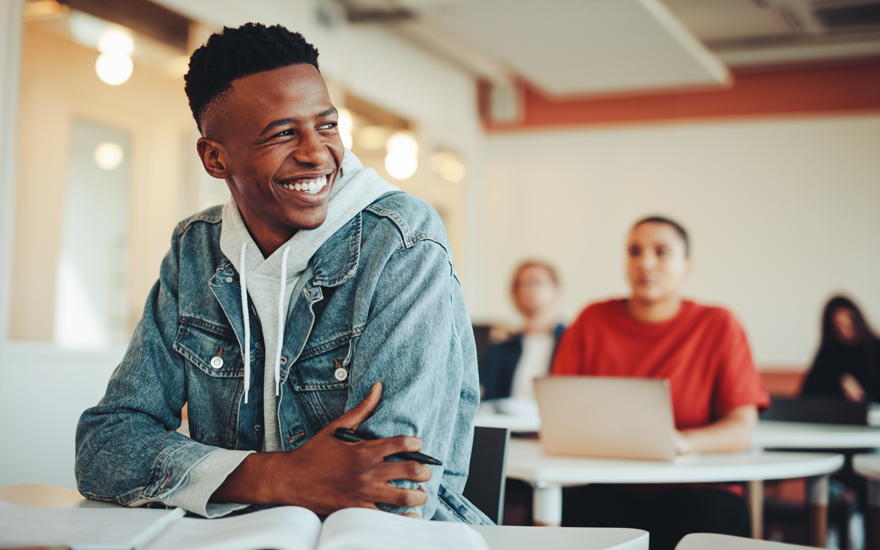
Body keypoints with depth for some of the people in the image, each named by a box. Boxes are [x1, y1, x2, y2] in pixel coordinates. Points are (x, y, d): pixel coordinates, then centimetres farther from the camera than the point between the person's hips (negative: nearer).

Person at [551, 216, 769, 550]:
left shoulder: (719, 326, 5)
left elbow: (741, 428, -3)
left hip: (693, 490, 0)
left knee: (713, 522, -33)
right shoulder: (592, 322, 9)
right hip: (608, 491, 0)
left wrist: (683, 441, -23)